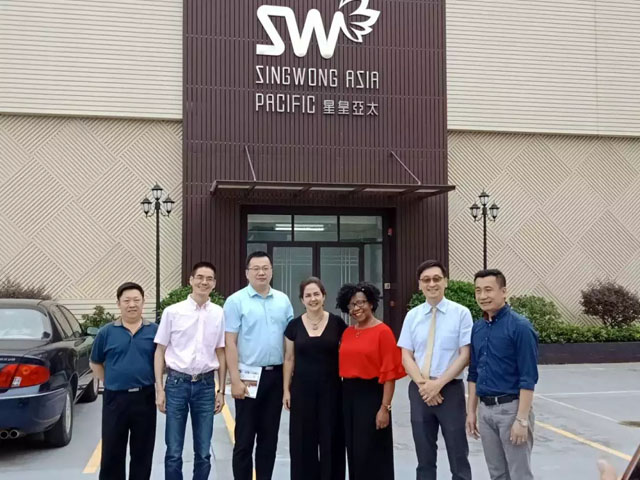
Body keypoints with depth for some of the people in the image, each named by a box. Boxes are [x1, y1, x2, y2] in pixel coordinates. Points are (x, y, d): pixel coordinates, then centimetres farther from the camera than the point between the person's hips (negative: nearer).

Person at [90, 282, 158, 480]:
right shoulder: (107, 332, 2)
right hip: (115, 398, 0)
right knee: (112, 452, 6)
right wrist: (109, 382, 4)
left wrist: (159, 388, 2)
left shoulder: (154, 331, 2)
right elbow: (95, 363, 12)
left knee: (142, 452, 9)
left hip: (145, 398, 0)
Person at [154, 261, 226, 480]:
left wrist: (221, 390, 8)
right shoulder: (172, 311, -3)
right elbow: (160, 351, 2)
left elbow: (221, 353, 9)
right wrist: (159, 388, -2)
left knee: (203, 453, 10)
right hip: (177, 383, -1)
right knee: (174, 452, 5)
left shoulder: (219, 314, 3)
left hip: (206, 385, 2)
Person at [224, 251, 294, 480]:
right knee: (244, 438, 4)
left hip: (276, 375, 4)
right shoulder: (236, 301, -6)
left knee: (269, 436, 12)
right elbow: (230, 343, -8)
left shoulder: (283, 301, 7)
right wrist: (235, 379, -14)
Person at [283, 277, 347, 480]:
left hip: (330, 389, -1)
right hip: (302, 389, 1)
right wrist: (286, 389, 3)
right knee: (303, 439, 6)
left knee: (330, 438, 4)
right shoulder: (294, 325, 1)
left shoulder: (337, 323, -2)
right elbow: (289, 359, 6)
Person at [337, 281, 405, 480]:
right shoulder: (347, 333, 10)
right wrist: (342, 397, 9)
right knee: (353, 453, 13)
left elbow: (389, 373, -13)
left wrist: (385, 407, -17)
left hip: (371, 395, -6)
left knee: (372, 454, 1)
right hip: (348, 396, 6)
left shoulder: (383, 331, -10)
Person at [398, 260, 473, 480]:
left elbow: (465, 355, -7)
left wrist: (438, 383, -15)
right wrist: (423, 384, -12)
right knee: (425, 458, 12)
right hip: (419, 391, 3)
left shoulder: (461, 313, -4)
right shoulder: (412, 316, 5)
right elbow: (406, 356, 4)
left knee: (458, 456, 5)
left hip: (451, 389, -3)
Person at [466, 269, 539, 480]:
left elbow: (528, 378, -15)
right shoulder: (477, 328, 8)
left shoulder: (520, 327, -12)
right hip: (485, 409, 7)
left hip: (511, 407, -7)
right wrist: (471, 411, 12)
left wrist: (522, 419, -18)